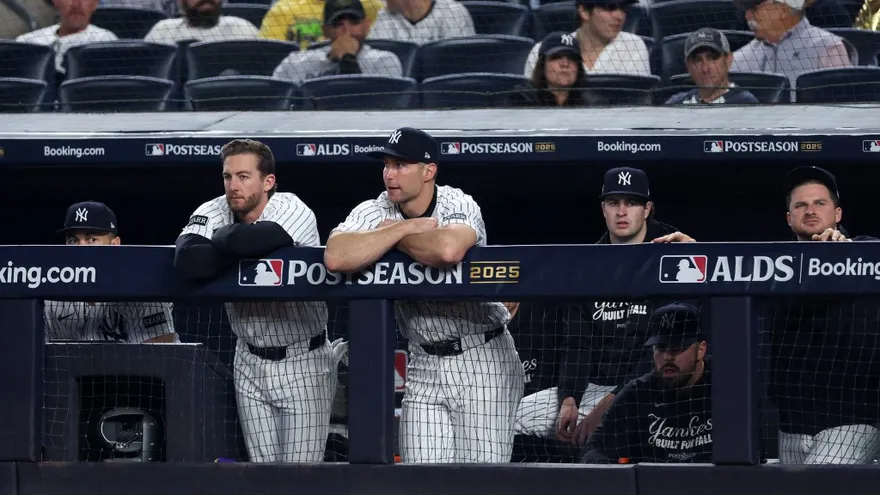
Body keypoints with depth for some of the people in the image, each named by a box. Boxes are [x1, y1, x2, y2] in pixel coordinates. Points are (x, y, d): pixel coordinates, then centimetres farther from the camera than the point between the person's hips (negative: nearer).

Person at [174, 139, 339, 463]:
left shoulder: (292, 211, -17)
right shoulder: (212, 214, -6)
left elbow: (245, 240, -38)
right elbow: (188, 263, -28)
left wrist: (223, 236, -17)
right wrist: (246, 247, -26)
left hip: (304, 363, -5)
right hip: (250, 363, 5)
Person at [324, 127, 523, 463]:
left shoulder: (458, 205, -12)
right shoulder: (373, 212, -1)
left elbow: (448, 250, -37)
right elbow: (336, 258, -22)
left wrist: (391, 235, -19)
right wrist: (405, 228, -19)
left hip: (482, 360, -4)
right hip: (425, 365, 4)